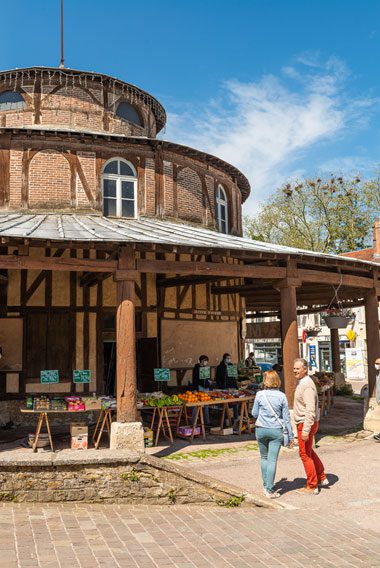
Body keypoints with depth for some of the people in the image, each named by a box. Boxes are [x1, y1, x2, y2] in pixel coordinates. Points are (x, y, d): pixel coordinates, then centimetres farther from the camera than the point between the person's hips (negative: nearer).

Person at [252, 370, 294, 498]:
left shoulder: (260, 395, -5)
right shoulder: (281, 396, -5)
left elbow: (254, 413, 3)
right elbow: (286, 417, -2)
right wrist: (290, 436, 5)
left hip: (261, 429, 1)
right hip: (276, 430, -1)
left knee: (264, 458, 17)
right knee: (272, 460, 1)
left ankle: (266, 487, 23)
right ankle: (270, 490, -1)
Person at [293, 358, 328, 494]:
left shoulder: (307, 385, -22)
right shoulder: (301, 383, 11)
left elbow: (310, 410, -27)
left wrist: (306, 430, -29)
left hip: (306, 424, -10)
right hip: (303, 423, 10)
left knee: (305, 454, 0)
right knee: (309, 451, 22)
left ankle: (312, 486, 11)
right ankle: (322, 478, 33)